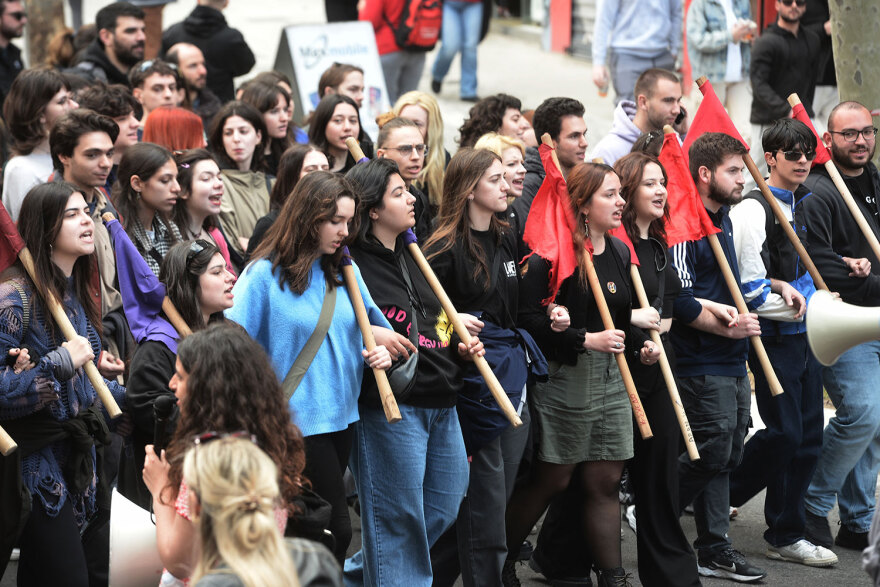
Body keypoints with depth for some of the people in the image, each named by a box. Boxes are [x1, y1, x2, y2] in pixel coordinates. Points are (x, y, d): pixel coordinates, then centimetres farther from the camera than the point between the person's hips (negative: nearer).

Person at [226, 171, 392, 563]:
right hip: (299, 421, -7)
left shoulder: (344, 270, 7)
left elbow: (374, 322, 19)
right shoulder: (265, 274, -11)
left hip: (342, 414, 7)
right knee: (337, 528, -9)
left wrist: (382, 351, -3)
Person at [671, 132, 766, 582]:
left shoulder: (721, 219, 15)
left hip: (732, 362, 9)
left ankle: (715, 549, 15)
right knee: (711, 452, -8)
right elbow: (681, 299, -21)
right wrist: (726, 326, -21)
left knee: (727, 455, 10)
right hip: (702, 364, -9)